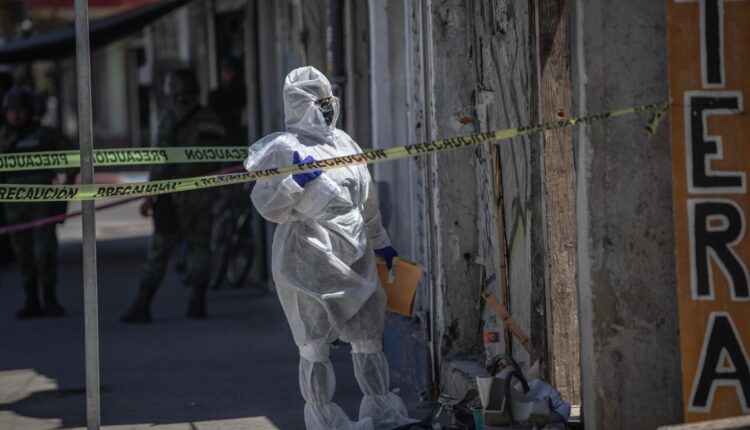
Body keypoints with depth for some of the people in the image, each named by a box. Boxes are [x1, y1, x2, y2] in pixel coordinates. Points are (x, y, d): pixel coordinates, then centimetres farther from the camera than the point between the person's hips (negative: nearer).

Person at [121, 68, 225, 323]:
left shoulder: (172, 116, -8)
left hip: (175, 196, -5)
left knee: (158, 251, -2)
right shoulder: (209, 119, 9)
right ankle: (197, 303, 6)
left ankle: (142, 307, 0)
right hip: (203, 194, 5)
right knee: (199, 247, 10)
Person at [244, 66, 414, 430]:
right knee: (315, 345, 1)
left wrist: (380, 242, 26)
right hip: (309, 263, -7)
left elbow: (367, 199, 21)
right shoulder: (284, 148, -10)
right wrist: (297, 180, -27)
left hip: (354, 260, 7)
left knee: (369, 337, 11)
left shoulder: (343, 142, 13)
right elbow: (266, 205, -14)